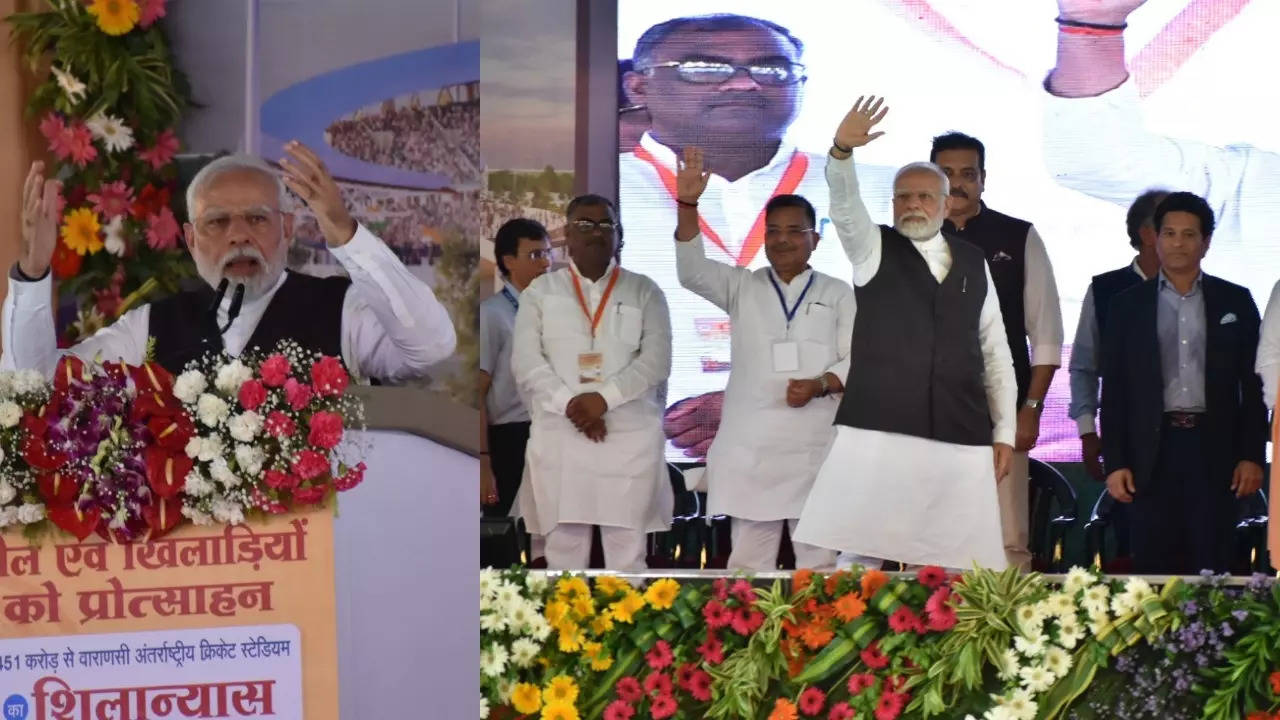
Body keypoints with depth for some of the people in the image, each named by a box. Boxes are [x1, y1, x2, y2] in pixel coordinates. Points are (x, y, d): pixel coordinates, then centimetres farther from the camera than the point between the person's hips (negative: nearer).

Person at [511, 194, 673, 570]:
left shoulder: (644, 292, 7)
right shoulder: (540, 291, 9)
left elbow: (656, 360, -3)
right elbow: (526, 360, 0)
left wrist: (604, 397, -15)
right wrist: (569, 405, -14)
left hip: (630, 435, -1)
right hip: (559, 434, 1)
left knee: (627, 544, 1)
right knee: (564, 542, 5)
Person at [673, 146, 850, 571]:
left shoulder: (837, 294, 8)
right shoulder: (743, 288, 10)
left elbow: (857, 359, 4)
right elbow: (693, 271, -7)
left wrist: (820, 385, -16)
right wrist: (687, 206, -20)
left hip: (816, 444, 0)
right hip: (751, 444, 1)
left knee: (819, 558, 5)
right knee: (748, 560, 3)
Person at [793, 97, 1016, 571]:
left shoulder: (973, 262, 14)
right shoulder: (875, 249, 7)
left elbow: (995, 351, 15)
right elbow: (845, 205, -14)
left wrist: (1004, 433, 10)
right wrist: (842, 150, -34)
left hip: (961, 436, 3)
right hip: (879, 429, -3)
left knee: (950, 560, 2)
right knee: (861, 552, -6)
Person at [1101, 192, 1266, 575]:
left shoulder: (1235, 302, 8)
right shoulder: (1128, 306, 8)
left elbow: (1254, 384, 7)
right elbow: (1114, 389, 5)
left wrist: (1252, 455, -1)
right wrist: (1115, 463, -1)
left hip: (1214, 451, 0)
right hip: (1153, 453, 0)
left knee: (1211, 571, -1)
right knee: (1152, 570, 1)